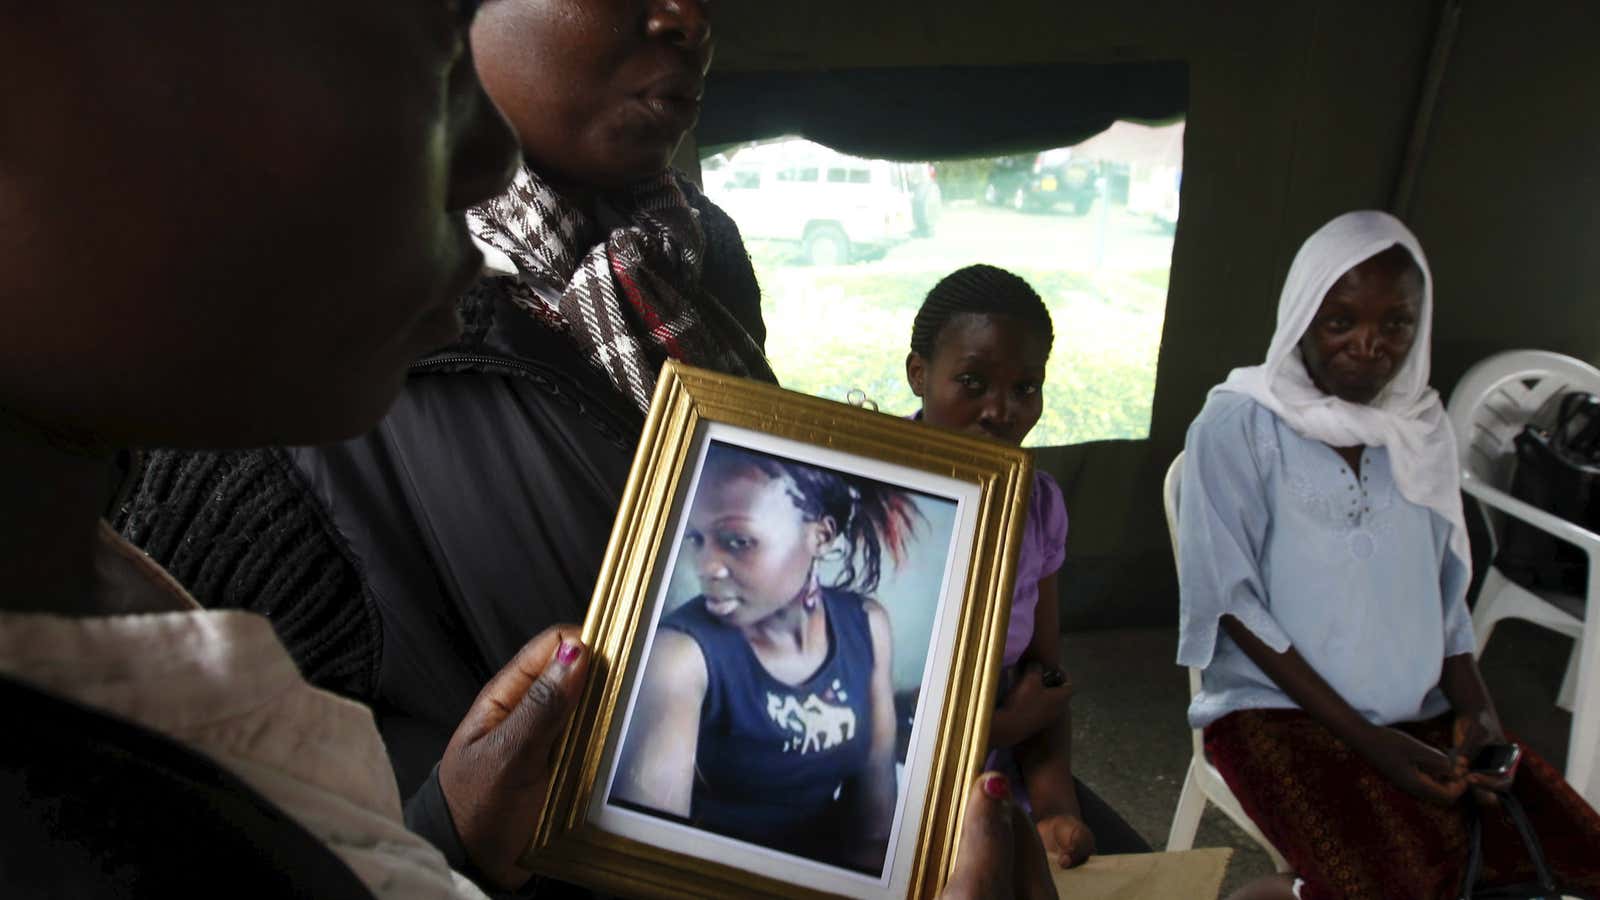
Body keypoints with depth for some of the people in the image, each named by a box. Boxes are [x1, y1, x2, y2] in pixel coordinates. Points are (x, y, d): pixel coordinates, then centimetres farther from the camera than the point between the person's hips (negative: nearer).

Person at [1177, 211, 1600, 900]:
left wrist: (1478, 710, -3)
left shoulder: (1423, 427, 12)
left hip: (1422, 712, 6)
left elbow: (1446, 590, 14)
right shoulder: (1237, 424, -7)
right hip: (1278, 706, -6)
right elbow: (1232, 602, -12)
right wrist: (1367, 740, -15)